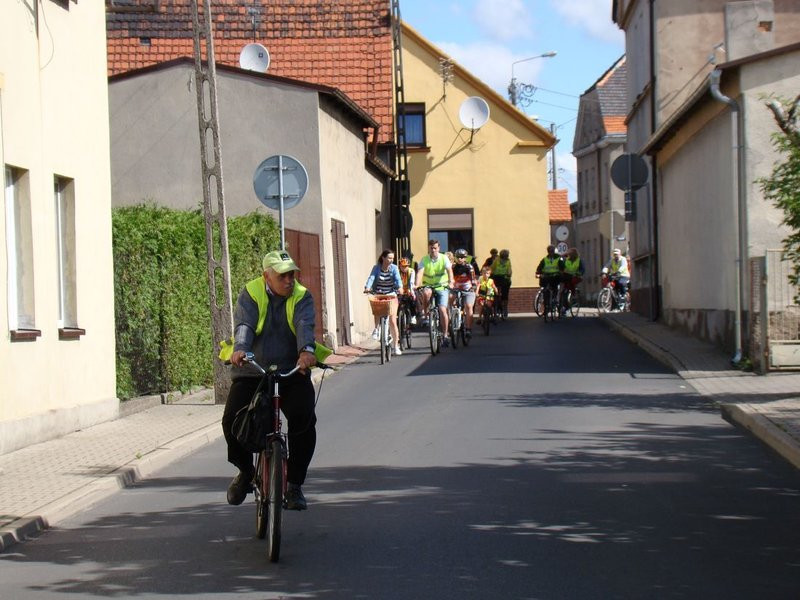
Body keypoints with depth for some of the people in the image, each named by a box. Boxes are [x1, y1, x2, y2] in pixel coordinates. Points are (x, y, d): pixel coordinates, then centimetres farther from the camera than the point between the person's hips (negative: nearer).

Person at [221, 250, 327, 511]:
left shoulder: (302, 297, 1)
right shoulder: (250, 294, -1)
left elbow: (305, 325, -19)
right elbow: (244, 325, -18)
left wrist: (307, 350, -41)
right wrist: (240, 349, -40)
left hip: (292, 372, 0)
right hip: (251, 373, 0)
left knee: (304, 419, -23)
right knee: (232, 420, -18)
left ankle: (294, 484, -4)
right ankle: (245, 471, 13)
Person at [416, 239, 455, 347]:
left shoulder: (444, 258, -6)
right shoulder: (424, 260, -4)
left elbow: (449, 270, -19)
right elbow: (420, 272, -18)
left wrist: (450, 282, -38)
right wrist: (417, 285, -36)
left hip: (442, 287, -1)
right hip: (428, 286, 1)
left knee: (442, 310, -14)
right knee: (426, 293, -37)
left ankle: (445, 335, -4)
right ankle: (425, 313, -12)